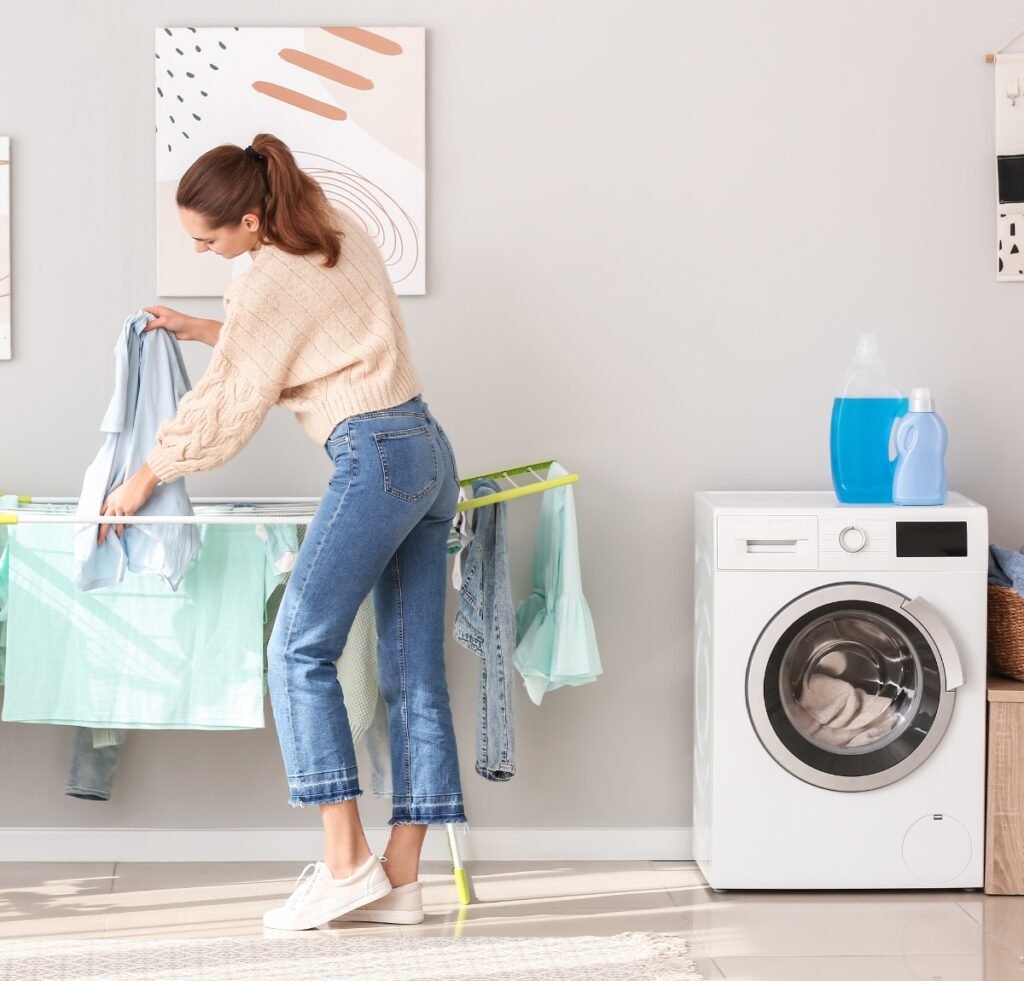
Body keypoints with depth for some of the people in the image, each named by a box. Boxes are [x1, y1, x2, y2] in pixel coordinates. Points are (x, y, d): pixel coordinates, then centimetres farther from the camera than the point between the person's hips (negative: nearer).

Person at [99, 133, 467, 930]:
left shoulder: (269, 286, -12)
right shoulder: (340, 230, 13)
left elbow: (222, 409, -5)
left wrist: (142, 482, 8)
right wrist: (198, 329, 25)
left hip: (375, 458, -9)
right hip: (429, 452, 9)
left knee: (301, 650, -6)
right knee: (414, 672, 5)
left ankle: (346, 859, -11)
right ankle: (401, 875, 6)